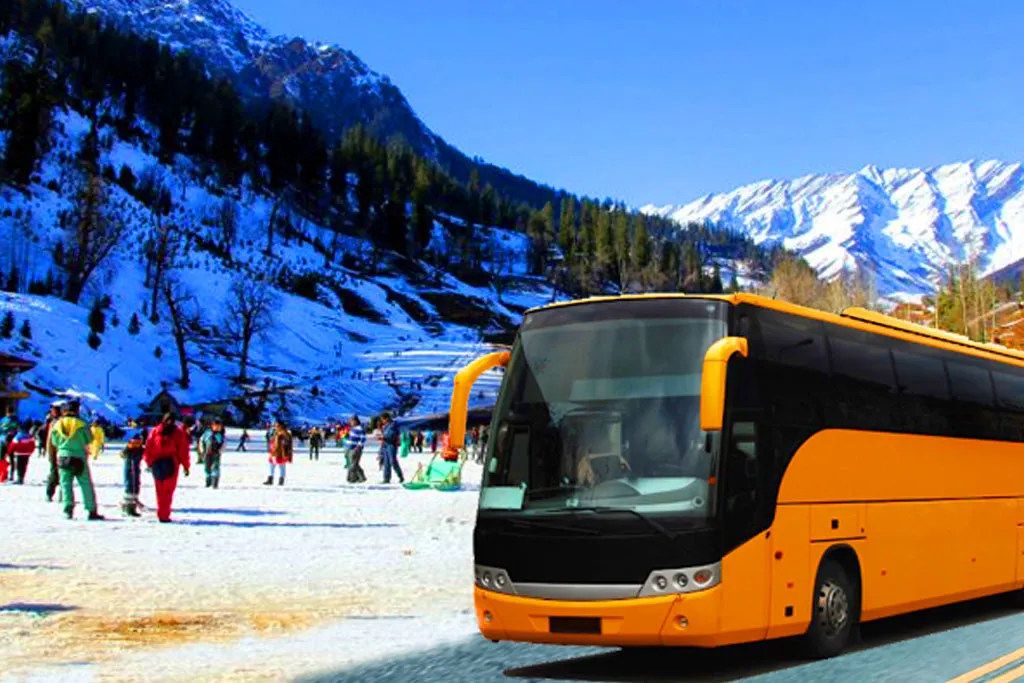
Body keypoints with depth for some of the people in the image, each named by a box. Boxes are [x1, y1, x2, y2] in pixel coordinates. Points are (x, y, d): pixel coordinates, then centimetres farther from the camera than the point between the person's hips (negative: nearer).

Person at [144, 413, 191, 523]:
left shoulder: (155, 431, 6)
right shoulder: (179, 432, -1)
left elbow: (149, 447, 3)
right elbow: (183, 451, -2)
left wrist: (149, 462, 11)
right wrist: (186, 466, 5)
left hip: (156, 464, 3)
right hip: (171, 464, -3)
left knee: (160, 491, 13)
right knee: (168, 491, 0)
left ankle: (161, 514, 17)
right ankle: (164, 515, -5)